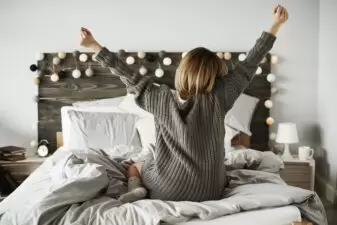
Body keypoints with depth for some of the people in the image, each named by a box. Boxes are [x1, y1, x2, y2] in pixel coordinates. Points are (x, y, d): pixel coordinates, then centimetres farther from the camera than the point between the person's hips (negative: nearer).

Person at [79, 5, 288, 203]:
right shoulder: (218, 99, -12)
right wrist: (276, 25, -1)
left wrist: (94, 45, 5)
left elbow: (131, 77, -4)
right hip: (208, 194, 0)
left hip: (166, 191, 1)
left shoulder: (164, 100, -11)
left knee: (135, 166, 31)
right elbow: (247, 67, -6)